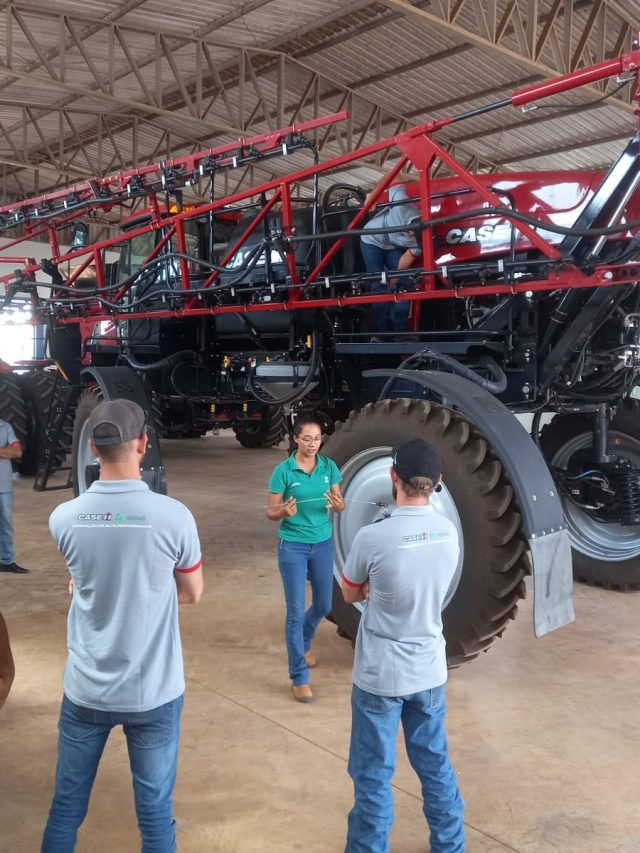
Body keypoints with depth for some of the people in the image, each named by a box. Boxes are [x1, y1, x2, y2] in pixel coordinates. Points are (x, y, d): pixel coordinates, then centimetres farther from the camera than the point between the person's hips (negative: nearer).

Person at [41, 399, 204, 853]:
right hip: (153, 692, -2)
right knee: (155, 811, 12)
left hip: (85, 689, 3)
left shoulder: (64, 518, -9)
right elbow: (193, 594, 0)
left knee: (67, 804, 19)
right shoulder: (174, 516, -16)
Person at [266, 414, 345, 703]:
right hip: (293, 546, -4)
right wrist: (284, 512, -29)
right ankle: (299, 678, 8)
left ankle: (303, 641, 48)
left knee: (323, 605, 17)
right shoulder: (283, 470, -11)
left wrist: (338, 505, -20)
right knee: (295, 611, -2)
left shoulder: (329, 467, -1)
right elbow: (271, 513, -7)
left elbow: (339, 504, 4)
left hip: (323, 544, 4)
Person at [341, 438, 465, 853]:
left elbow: (351, 596, -4)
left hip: (380, 675, -5)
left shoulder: (372, 538, -22)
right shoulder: (449, 532, -6)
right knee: (435, 764, 21)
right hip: (430, 670, 5)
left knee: (374, 776, 10)